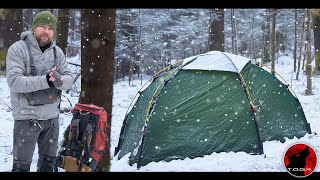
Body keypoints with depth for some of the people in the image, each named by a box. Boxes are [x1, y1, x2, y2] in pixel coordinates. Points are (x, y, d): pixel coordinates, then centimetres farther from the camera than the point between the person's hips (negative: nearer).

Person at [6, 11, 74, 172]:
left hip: (52, 116, 5)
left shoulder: (57, 52, 5)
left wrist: (59, 80, -23)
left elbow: (69, 79, 1)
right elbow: (14, 82, -20)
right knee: (21, 165, 0)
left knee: (49, 161, 17)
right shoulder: (18, 49, -10)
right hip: (27, 117, -5)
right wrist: (45, 80, -30)